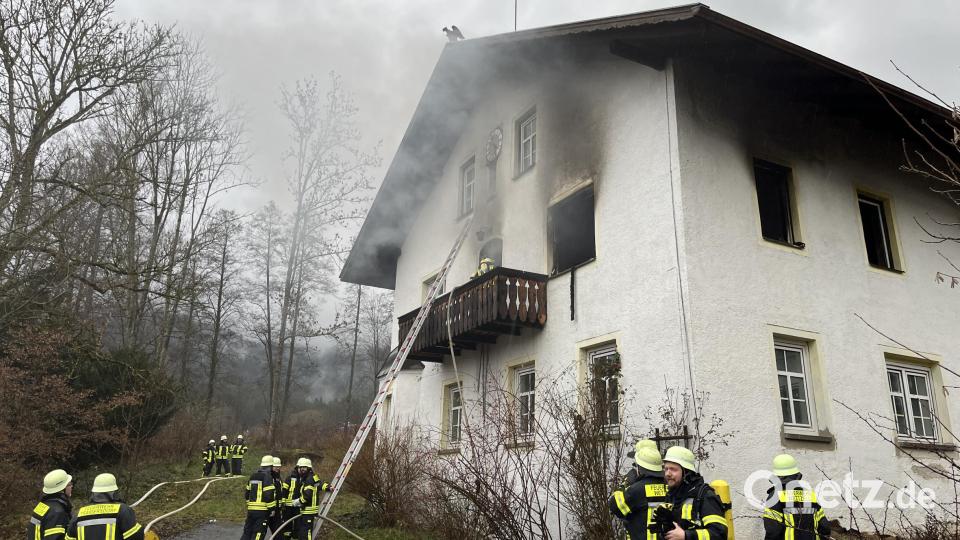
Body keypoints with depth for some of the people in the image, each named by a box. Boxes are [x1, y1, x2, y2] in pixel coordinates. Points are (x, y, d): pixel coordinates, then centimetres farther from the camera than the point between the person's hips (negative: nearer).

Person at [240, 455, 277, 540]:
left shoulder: (253, 476, 14)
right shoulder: (267, 476, -11)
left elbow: (246, 493, 19)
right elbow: (269, 495, -18)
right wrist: (271, 508, -10)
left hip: (251, 509, 7)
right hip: (262, 510, -7)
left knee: (247, 532, 15)